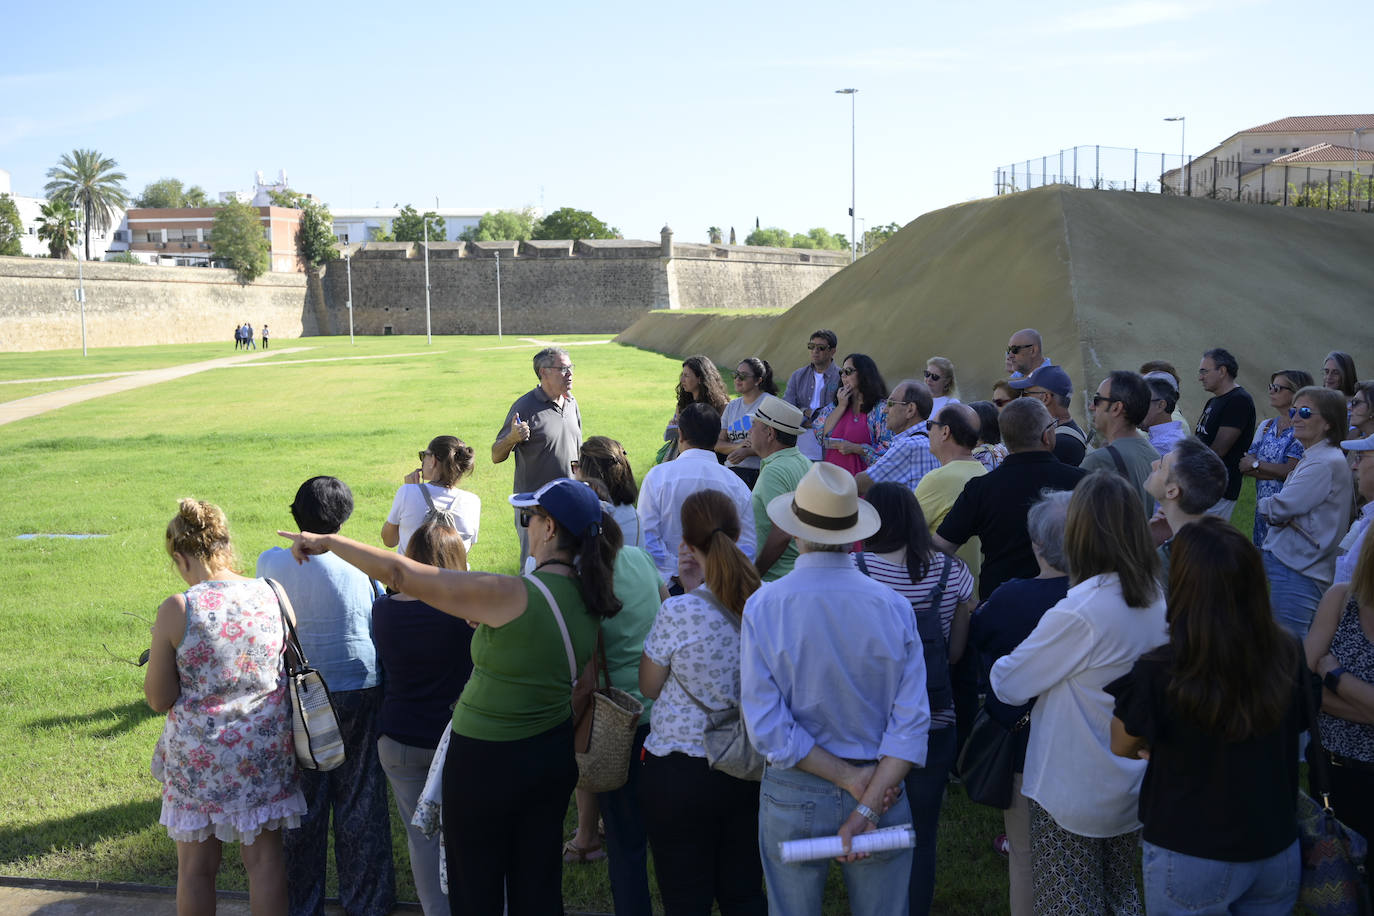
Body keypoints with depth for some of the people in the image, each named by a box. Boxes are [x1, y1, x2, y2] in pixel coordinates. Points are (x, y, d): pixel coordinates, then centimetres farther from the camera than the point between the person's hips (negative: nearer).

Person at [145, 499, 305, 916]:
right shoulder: (271, 595, -6)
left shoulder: (176, 610, -15)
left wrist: (158, 656, 8)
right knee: (264, 858, 13)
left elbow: (159, 699, -8)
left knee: (196, 868, 13)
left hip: (199, 755, -3)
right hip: (265, 748, 3)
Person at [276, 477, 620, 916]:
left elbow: (400, 573, -21)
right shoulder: (587, 596, -6)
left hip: (488, 761, -6)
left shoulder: (509, 596, -26)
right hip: (555, 753, 6)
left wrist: (327, 542, -11)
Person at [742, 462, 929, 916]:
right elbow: (911, 722, -14)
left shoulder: (764, 606, -14)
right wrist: (868, 805, -16)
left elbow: (767, 727, -17)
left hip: (792, 796, -1)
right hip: (884, 789, 1)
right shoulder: (893, 606, -10)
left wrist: (848, 777, -12)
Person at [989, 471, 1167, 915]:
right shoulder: (1158, 601, -4)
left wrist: (997, 664, 4)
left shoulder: (1078, 612, -28)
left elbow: (1008, 686, -19)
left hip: (1074, 799, -7)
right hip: (1134, 791, 7)